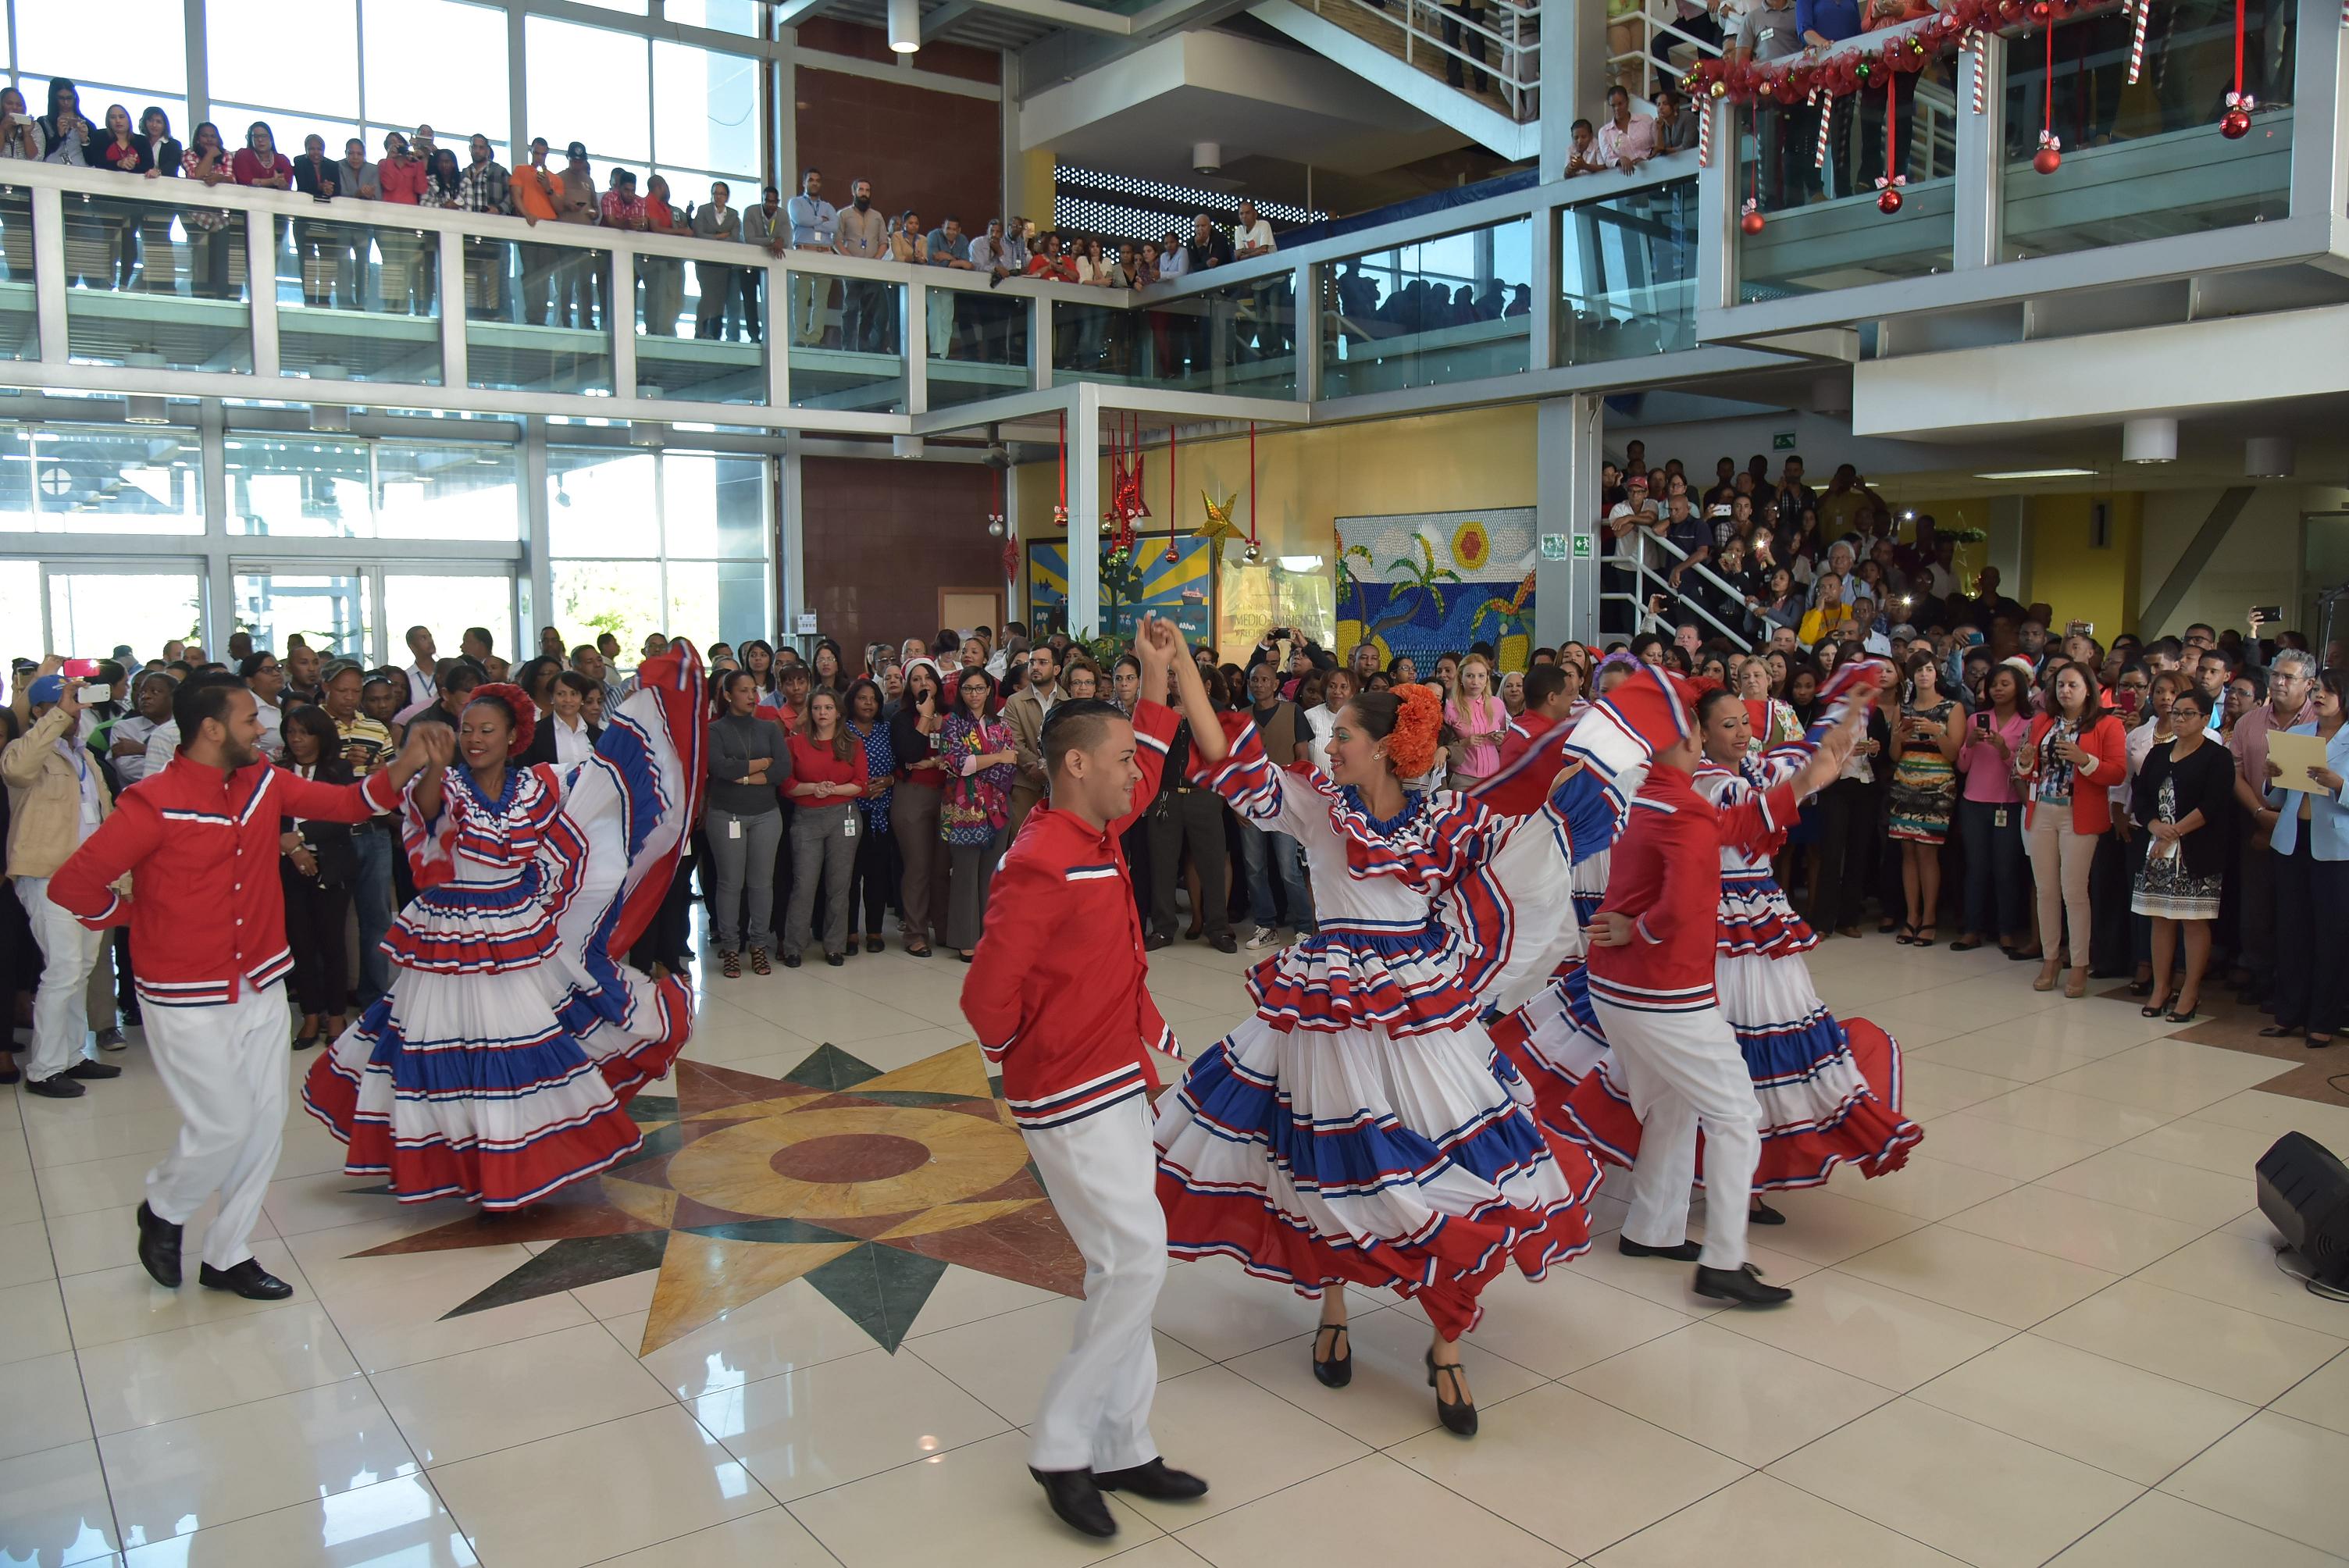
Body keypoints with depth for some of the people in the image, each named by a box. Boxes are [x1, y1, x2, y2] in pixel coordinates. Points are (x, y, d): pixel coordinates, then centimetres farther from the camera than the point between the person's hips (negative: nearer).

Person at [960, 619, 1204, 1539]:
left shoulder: (1098, 835, 6)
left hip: (1115, 1087, 10)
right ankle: (1061, 1450, 7)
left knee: (1124, 1269, 14)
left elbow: (1143, 772, 26)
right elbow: (988, 997, -23)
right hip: (1073, 1100, -9)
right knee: (1136, 1264, -8)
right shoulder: (1041, 866, -22)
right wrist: (1030, 1059, -6)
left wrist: (1157, 677, 20)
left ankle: (1119, 1449, 25)